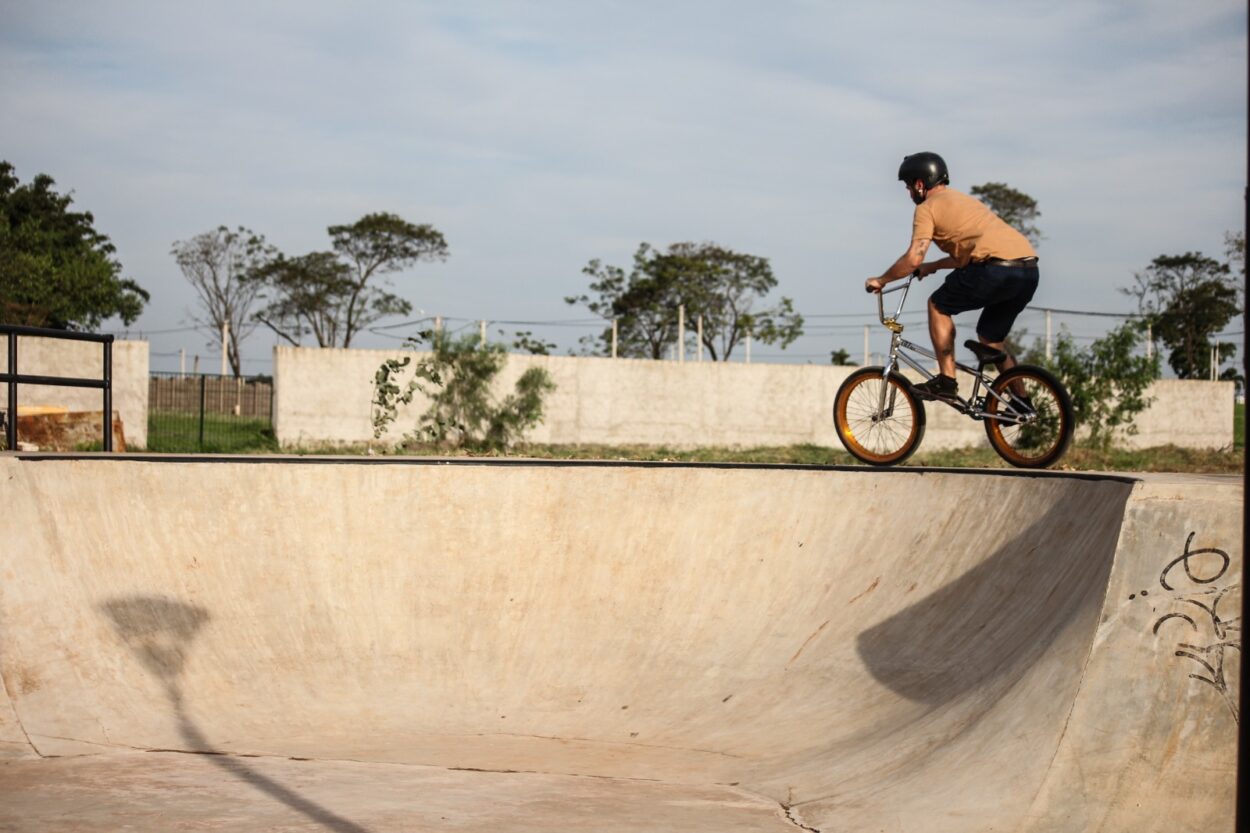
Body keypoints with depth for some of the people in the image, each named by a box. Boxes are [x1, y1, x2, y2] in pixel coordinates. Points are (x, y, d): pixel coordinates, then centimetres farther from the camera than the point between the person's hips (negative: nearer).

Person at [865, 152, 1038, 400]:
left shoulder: (928, 207, 5)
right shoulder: (964, 200, 32)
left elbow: (913, 258, -4)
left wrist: (880, 280, 8)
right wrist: (933, 266, 45)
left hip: (997, 269, -8)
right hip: (1029, 270, 8)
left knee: (938, 306, 11)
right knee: (991, 338, 23)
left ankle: (946, 381, 5)